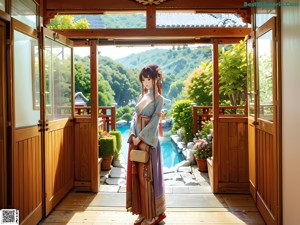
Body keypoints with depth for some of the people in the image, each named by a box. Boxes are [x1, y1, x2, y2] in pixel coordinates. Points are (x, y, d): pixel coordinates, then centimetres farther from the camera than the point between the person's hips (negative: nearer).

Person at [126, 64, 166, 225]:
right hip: (136, 139, 7)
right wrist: (133, 135, -4)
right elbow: (135, 117, 10)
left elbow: (154, 122, -13)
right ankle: (143, 212, 20)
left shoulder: (158, 99, -5)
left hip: (148, 141, -6)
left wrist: (141, 138, -16)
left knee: (148, 175, -2)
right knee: (137, 174, 8)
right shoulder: (142, 97, 14)